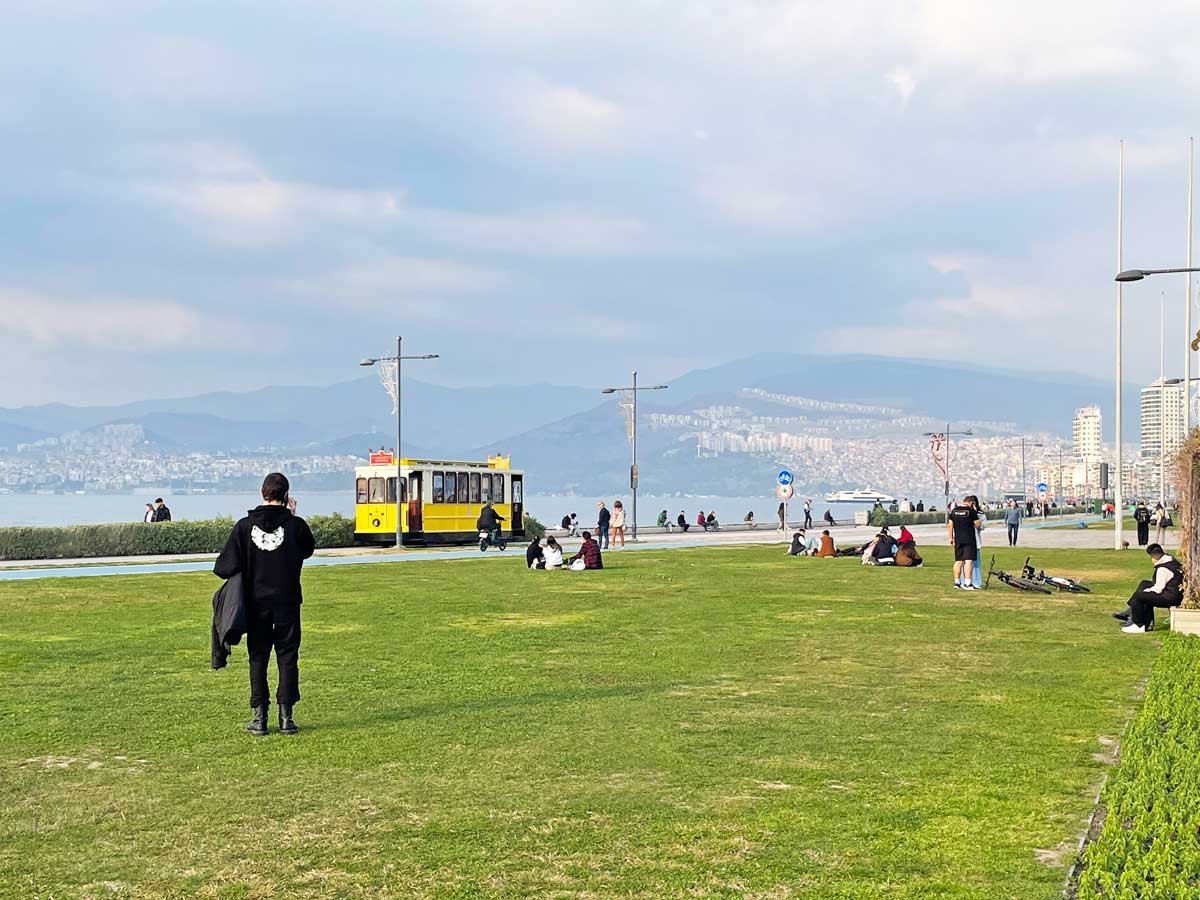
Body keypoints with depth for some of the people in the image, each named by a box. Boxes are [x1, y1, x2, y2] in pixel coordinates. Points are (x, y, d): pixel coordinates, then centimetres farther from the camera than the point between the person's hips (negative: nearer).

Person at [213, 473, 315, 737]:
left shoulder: (245, 526, -6)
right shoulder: (295, 525, -8)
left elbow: (226, 567, -9)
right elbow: (308, 549, 13)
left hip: (256, 603, 1)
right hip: (287, 602, -1)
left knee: (258, 658, 9)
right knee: (287, 658, 7)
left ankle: (259, 717, 7)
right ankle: (286, 717, 5)